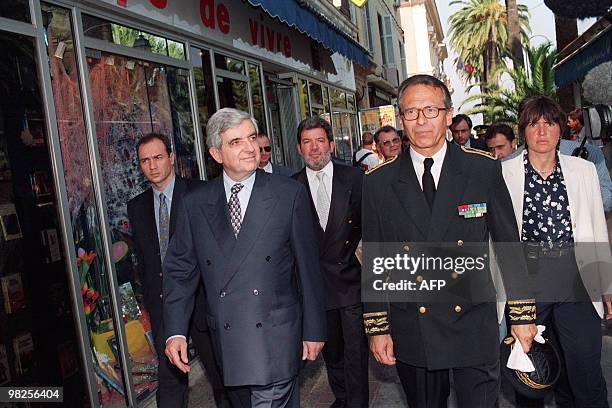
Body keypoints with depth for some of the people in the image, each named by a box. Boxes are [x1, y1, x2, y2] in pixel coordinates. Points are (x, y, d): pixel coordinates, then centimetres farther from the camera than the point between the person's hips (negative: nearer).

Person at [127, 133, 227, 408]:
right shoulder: (136, 207, 8)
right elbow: (143, 261, 12)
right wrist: (152, 306, 10)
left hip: (201, 300, -3)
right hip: (163, 307, 3)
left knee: (220, 372, 12)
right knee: (169, 379, 5)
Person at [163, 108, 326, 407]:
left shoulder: (290, 194, -3)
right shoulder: (195, 203, 3)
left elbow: (308, 267, 0)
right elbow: (180, 269, 8)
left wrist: (314, 330, 2)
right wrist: (175, 332, 0)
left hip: (276, 338, -3)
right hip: (225, 343, 3)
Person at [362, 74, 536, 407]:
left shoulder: (483, 169, -2)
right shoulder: (378, 182, -2)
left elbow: (508, 243, 3)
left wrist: (523, 314, 4)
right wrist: (377, 328, 2)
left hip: (474, 328, 0)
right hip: (411, 334, 1)